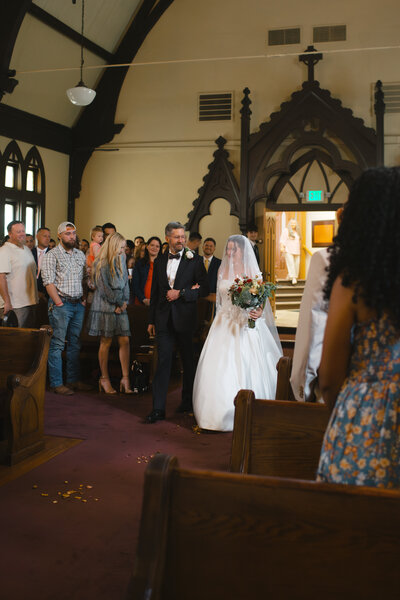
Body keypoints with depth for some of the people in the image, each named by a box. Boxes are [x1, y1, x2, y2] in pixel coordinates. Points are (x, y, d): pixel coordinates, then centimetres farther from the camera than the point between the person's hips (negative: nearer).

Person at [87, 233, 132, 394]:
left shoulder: (121, 260, 13)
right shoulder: (101, 263, -7)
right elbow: (103, 287, -11)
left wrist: (125, 302, 2)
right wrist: (117, 304, -9)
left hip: (120, 307, 6)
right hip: (105, 306, -6)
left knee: (125, 341, -1)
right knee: (106, 342, -1)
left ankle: (125, 379, 1)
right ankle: (104, 379, 9)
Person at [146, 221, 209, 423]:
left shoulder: (194, 260, 0)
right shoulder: (159, 261, 10)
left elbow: (204, 288, -5)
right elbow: (155, 292, 14)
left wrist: (180, 293, -15)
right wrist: (151, 320, 13)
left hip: (184, 317, -2)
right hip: (164, 318, 2)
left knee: (188, 361, 11)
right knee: (163, 360, -3)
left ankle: (187, 401, 28)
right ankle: (158, 408, -2)